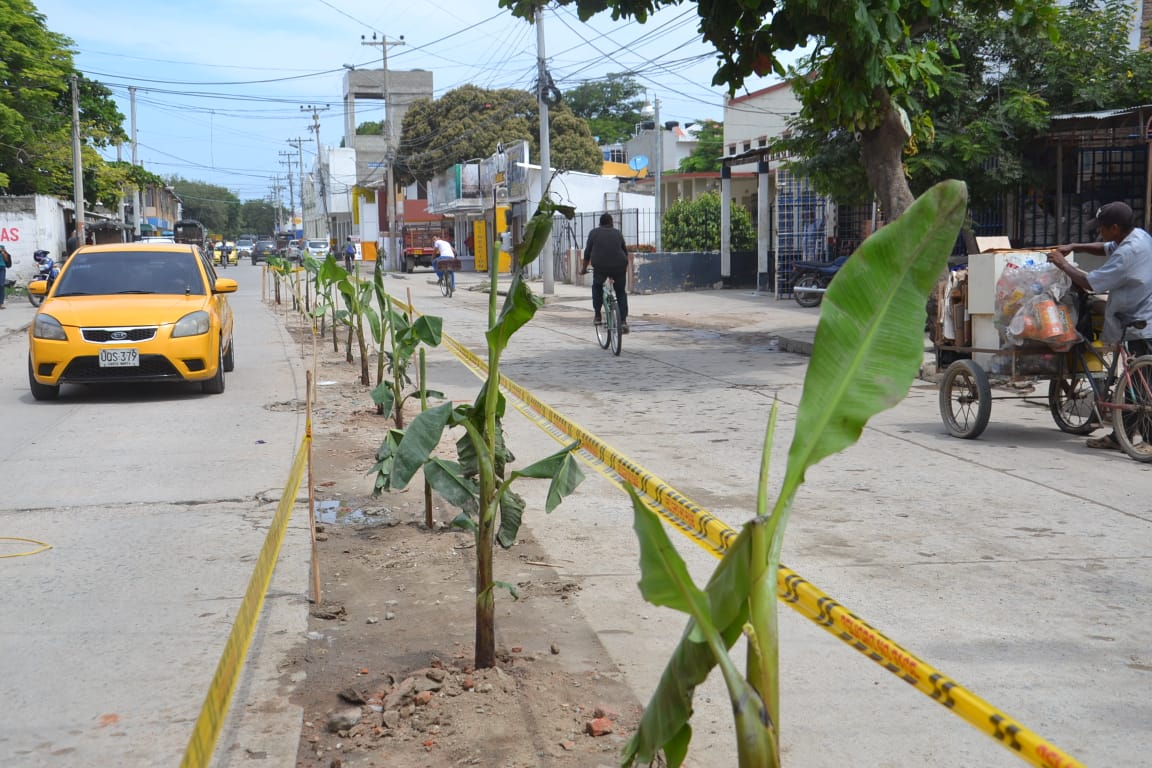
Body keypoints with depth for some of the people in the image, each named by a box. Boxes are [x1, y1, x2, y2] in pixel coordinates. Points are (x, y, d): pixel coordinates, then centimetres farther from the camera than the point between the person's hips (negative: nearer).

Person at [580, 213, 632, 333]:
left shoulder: (594, 233, 9)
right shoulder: (617, 233, 15)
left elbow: (587, 253, 8)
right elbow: (625, 252, 22)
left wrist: (584, 268, 20)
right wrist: (626, 266, 38)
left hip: (600, 267, -1)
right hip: (618, 267, 1)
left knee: (597, 287, 26)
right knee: (621, 293, 17)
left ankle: (597, 316, 18)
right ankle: (623, 321, 7)